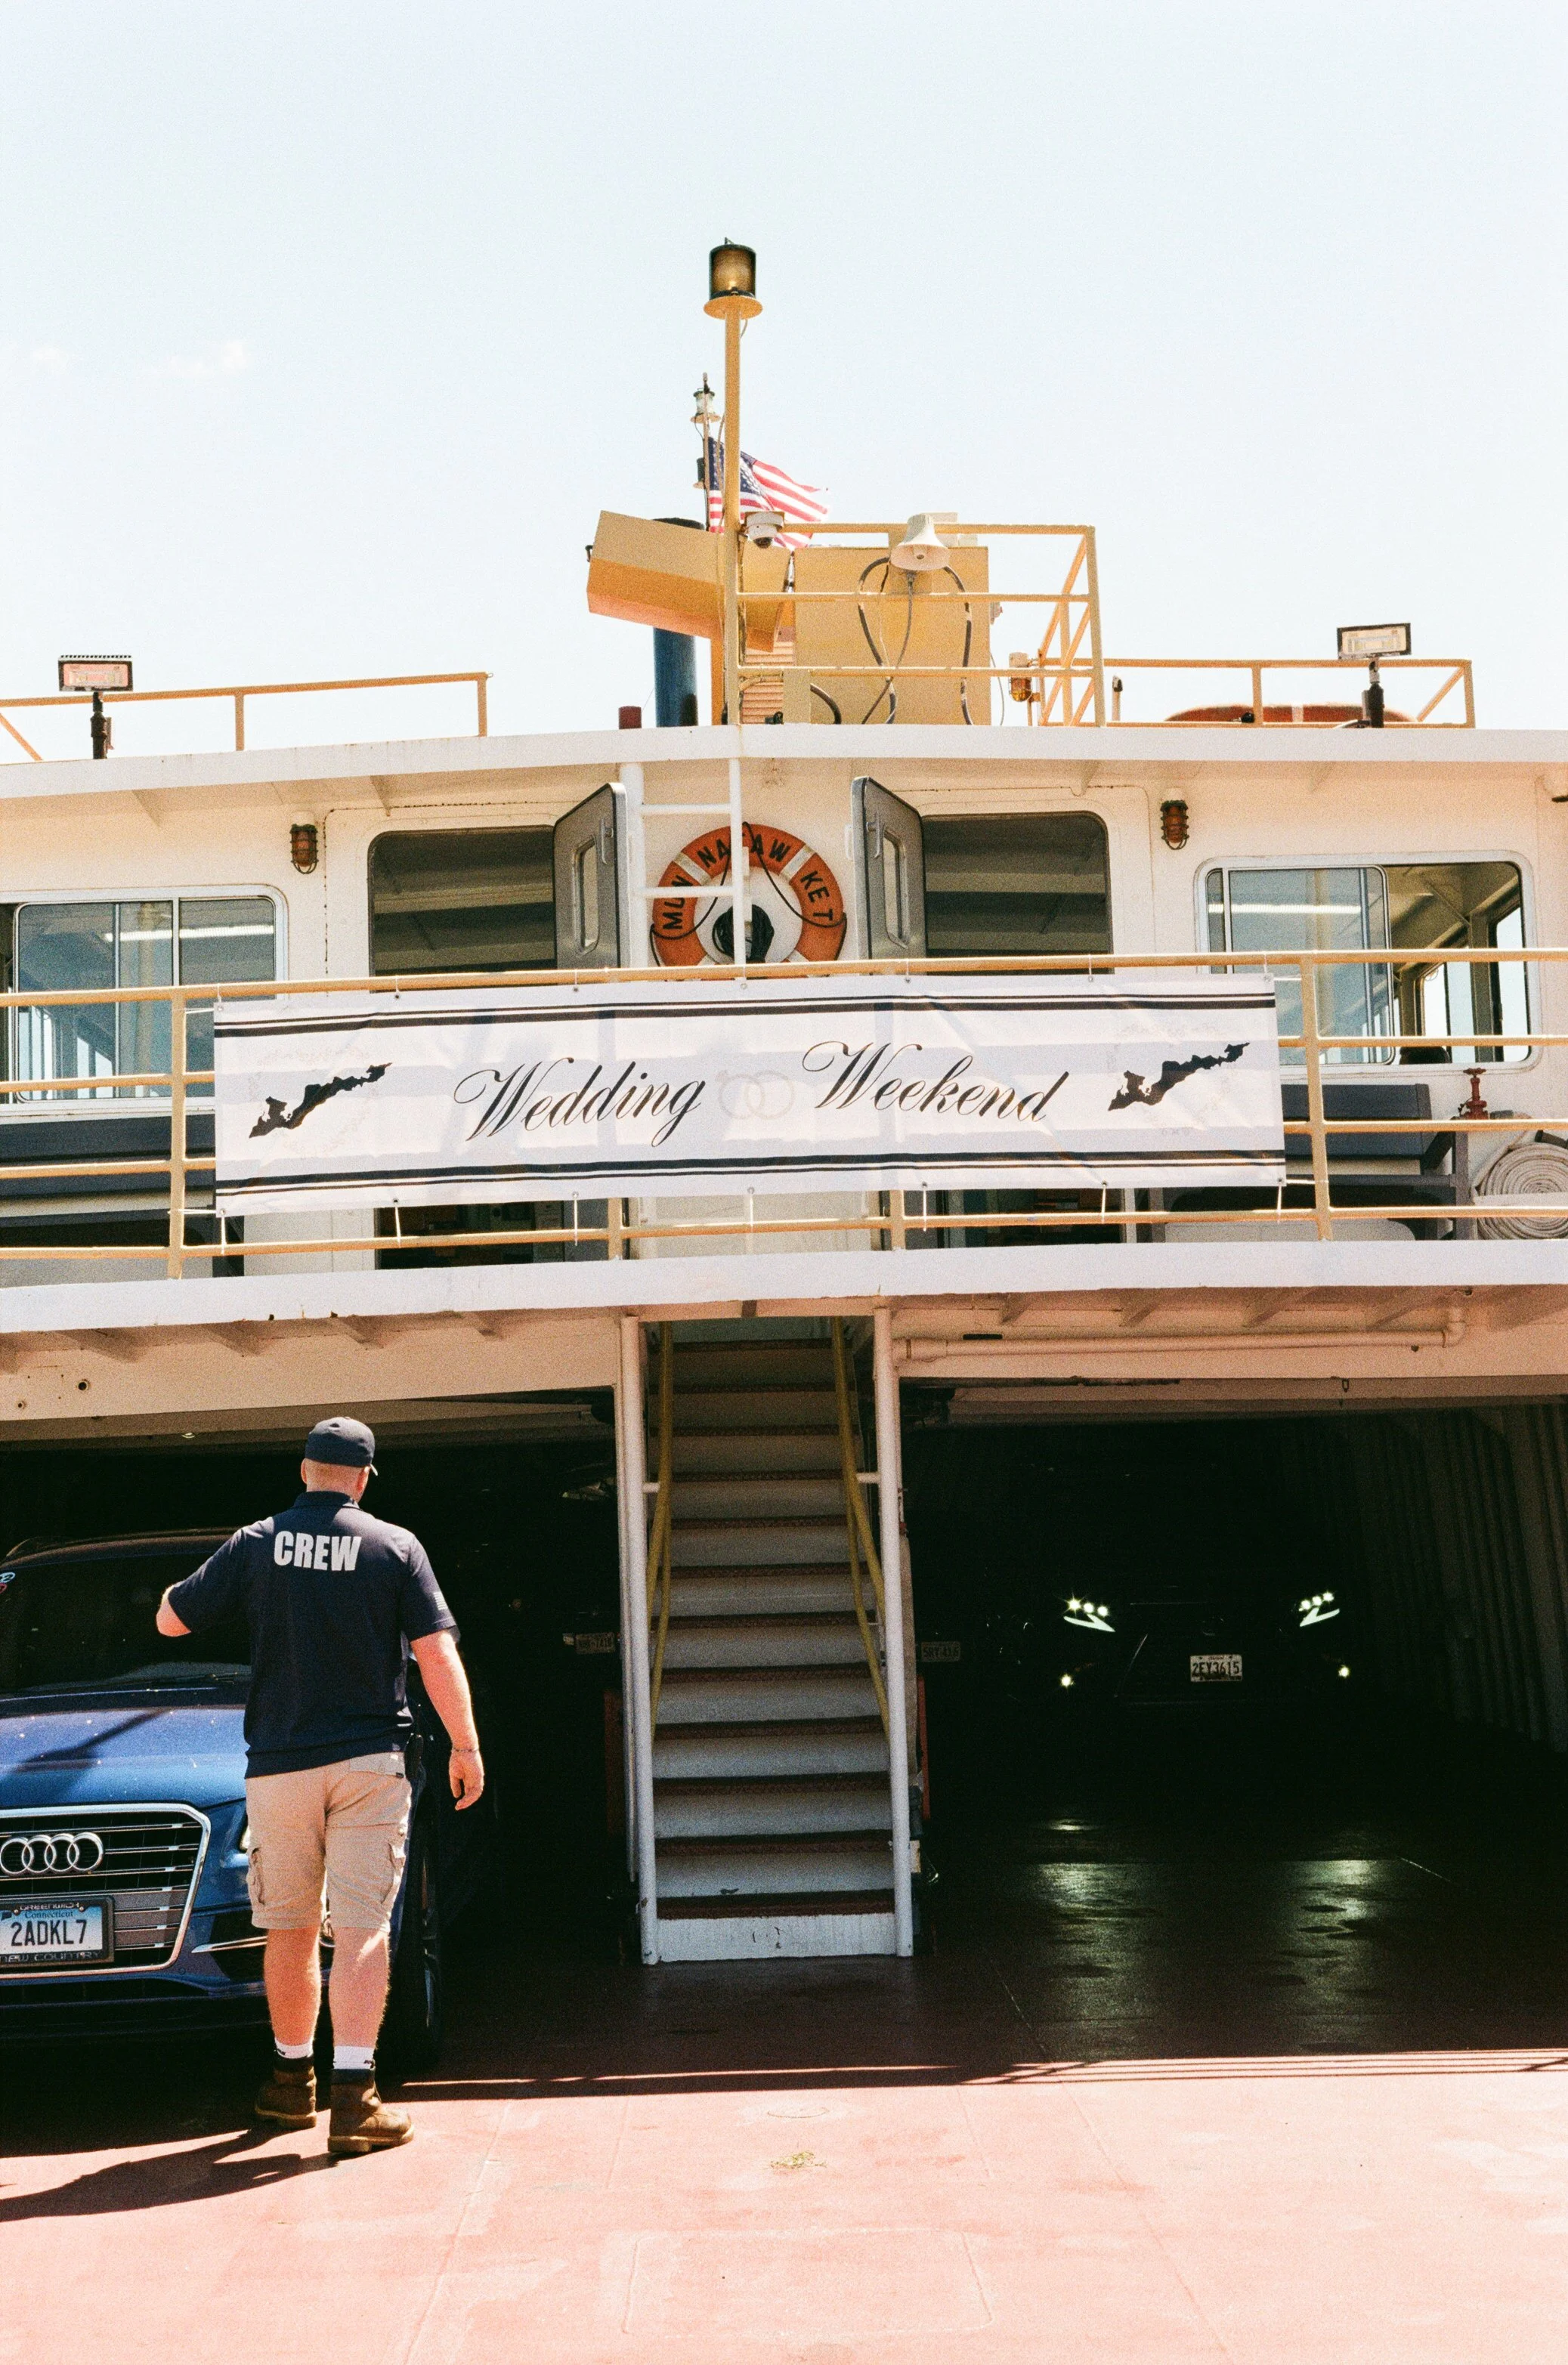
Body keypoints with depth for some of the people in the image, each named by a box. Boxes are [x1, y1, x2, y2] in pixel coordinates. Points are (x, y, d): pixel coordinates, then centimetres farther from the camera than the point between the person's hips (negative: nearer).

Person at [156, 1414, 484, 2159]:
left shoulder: (254, 1545, 2)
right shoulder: (395, 1547, -1)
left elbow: (170, 1619, 9)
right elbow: (437, 1654, -6)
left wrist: (190, 1587, 31)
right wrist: (465, 1746, 0)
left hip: (279, 1765, 2)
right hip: (368, 1761, -1)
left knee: (289, 1929, 14)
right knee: (362, 1929, -2)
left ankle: (292, 2080, 27)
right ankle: (353, 2096, -10)